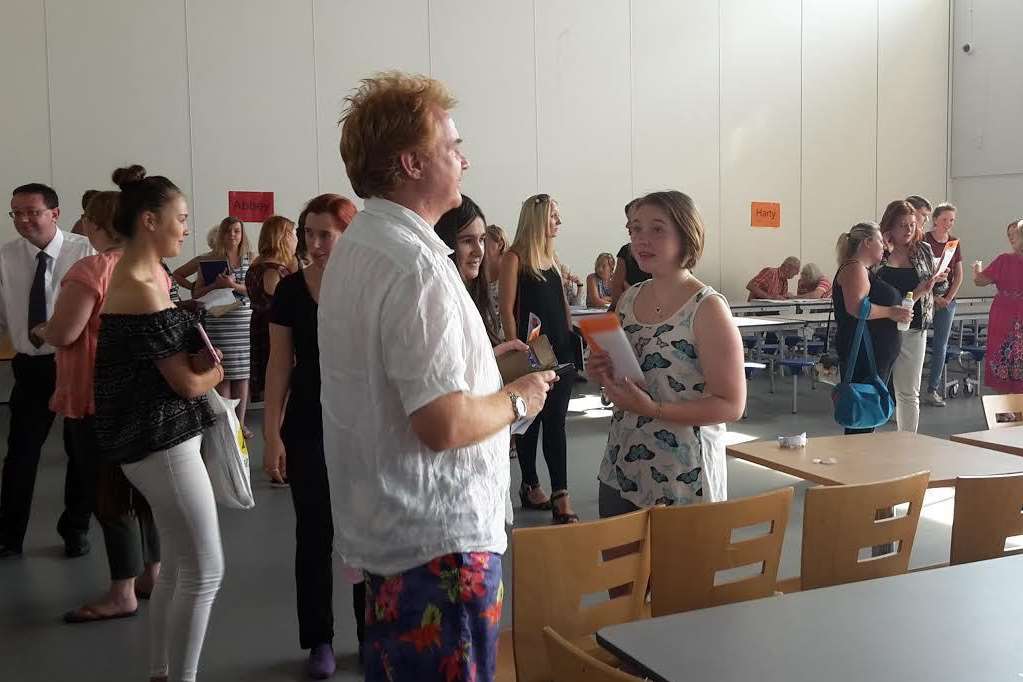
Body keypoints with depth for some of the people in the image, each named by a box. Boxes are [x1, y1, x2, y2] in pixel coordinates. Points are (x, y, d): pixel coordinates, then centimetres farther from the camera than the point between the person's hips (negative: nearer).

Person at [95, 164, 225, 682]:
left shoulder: (143, 279, 11)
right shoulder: (141, 290, -21)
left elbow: (182, 359, 19)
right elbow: (188, 383, -16)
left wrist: (202, 362, -2)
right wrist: (214, 372, 4)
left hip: (157, 436, 10)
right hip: (162, 441, -10)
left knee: (176, 566, 17)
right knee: (204, 570, -2)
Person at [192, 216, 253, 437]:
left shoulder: (250, 259, 10)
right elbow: (197, 294, 6)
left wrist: (234, 286, -13)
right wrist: (216, 284, -11)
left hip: (245, 322, 1)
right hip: (219, 322, -1)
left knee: (242, 374, 3)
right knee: (223, 374, -2)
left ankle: (240, 423, 12)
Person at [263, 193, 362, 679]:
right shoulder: (291, 289, -2)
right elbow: (280, 365, 1)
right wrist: (272, 434, -4)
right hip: (309, 430, 1)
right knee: (314, 534, 8)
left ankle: (373, 636, 22)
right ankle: (319, 640, 21)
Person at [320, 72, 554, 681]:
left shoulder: (355, 247, 10)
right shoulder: (416, 266, -23)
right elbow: (444, 425, -27)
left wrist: (489, 362, 16)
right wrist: (518, 400, -9)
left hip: (383, 527, 10)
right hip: (438, 538, -10)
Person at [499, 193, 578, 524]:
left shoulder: (552, 256, 14)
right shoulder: (515, 257, -6)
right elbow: (507, 309, -9)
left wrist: (572, 341, 14)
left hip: (560, 350, 6)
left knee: (556, 422, 1)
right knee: (531, 421, 5)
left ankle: (560, 496, 0)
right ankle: (530, 486, 19)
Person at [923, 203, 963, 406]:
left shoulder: (955, 243, 8)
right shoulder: (924, 240, -7)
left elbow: (959, 276, 11)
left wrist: (948, 298, -1)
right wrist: (933, 297, -11)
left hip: (947, 300, 5)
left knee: (941, 345, 6)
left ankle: (933, 389, 13)